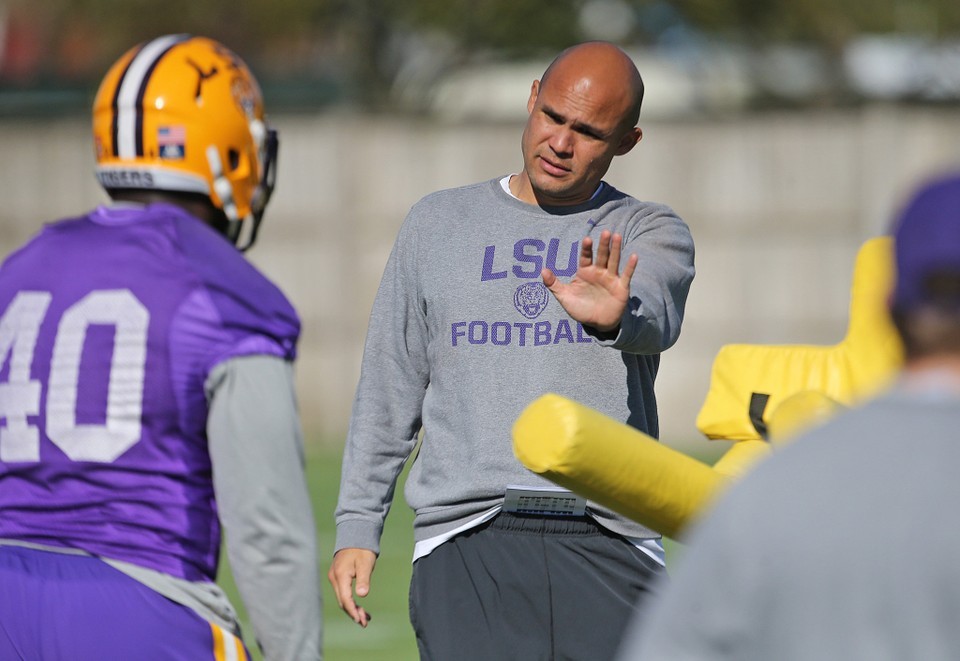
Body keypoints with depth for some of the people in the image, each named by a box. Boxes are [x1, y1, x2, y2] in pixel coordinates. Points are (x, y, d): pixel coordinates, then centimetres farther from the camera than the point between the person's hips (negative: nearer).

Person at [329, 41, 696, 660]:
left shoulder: (652, 234, 9)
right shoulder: (439, 224, 16)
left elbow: (655, 317, -15)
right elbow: (390, 388, 18)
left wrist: (615, 315, -40)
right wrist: (357, 525, 10)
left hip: (610, 543, -1)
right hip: (468, 541, 1)